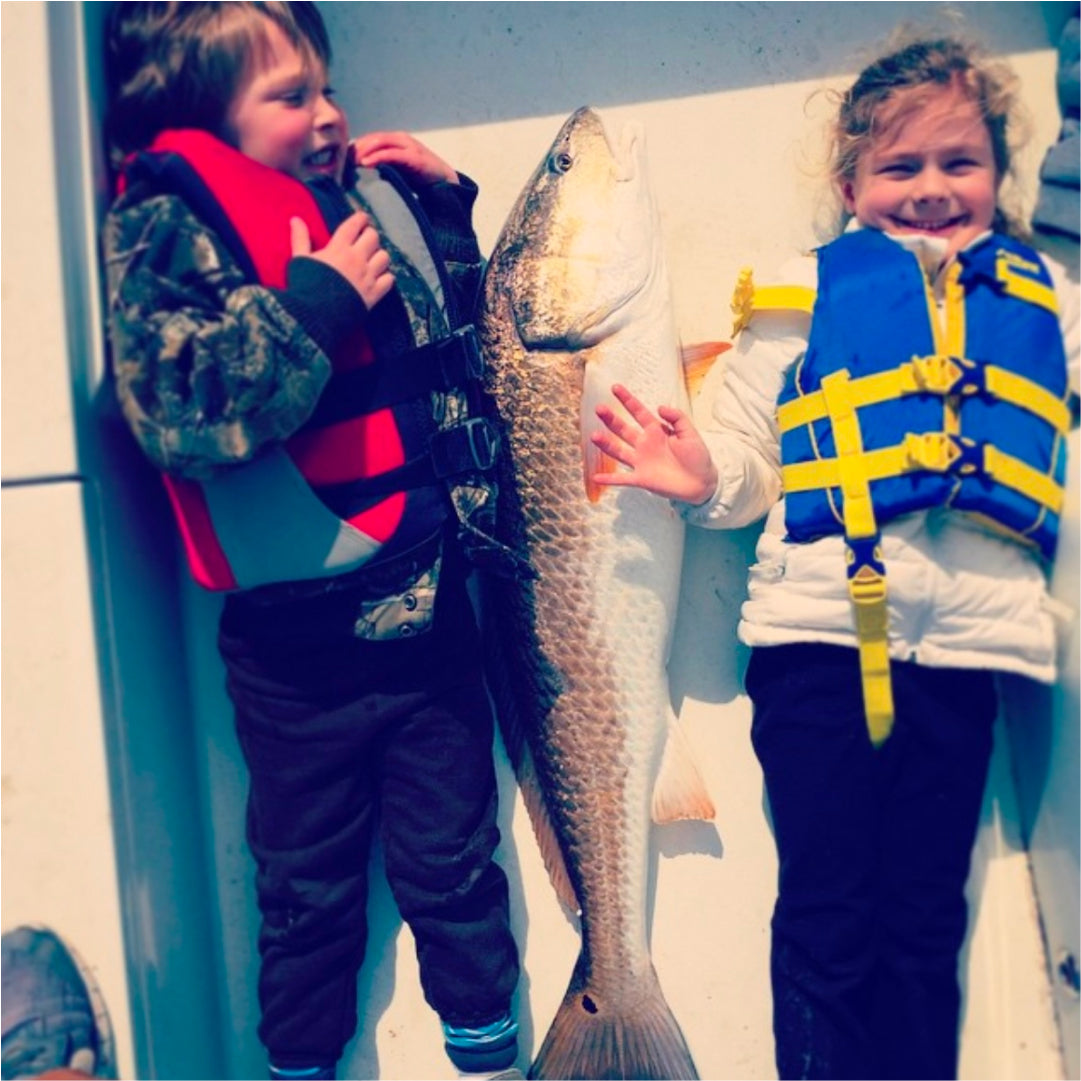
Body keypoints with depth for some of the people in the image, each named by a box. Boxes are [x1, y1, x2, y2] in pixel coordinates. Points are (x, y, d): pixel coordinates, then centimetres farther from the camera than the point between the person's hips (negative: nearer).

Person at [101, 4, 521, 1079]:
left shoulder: (372, 197, 9)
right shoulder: (164, 230, -5)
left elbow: (466, 343, 21)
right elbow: (177, 404, -22)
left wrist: (444, 208, 10)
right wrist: (318, 302, -19)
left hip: (431, 614, 4)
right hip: (298, 637, -3)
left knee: (454, 862, 17)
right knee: (308, 884, 15)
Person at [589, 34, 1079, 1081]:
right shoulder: (808, 291, 8)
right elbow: (745, 463, 4)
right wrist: (703, 477, -16)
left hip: (966, 635, 3)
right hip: (819, 629, -2)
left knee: (925, 917, 12)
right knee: (826, 916, 4)